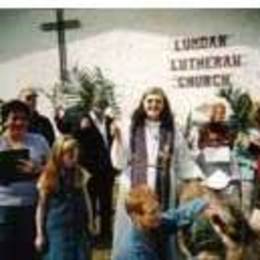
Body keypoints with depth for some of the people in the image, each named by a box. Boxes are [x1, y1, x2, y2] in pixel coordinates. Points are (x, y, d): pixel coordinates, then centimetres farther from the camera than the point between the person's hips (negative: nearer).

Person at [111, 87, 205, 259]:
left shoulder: (173, 132, 2)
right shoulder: (130, 129, -1)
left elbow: (185, 164, 5)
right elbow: (119, 163, -3)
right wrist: (118, 139, -15)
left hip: (163, 193, 1)